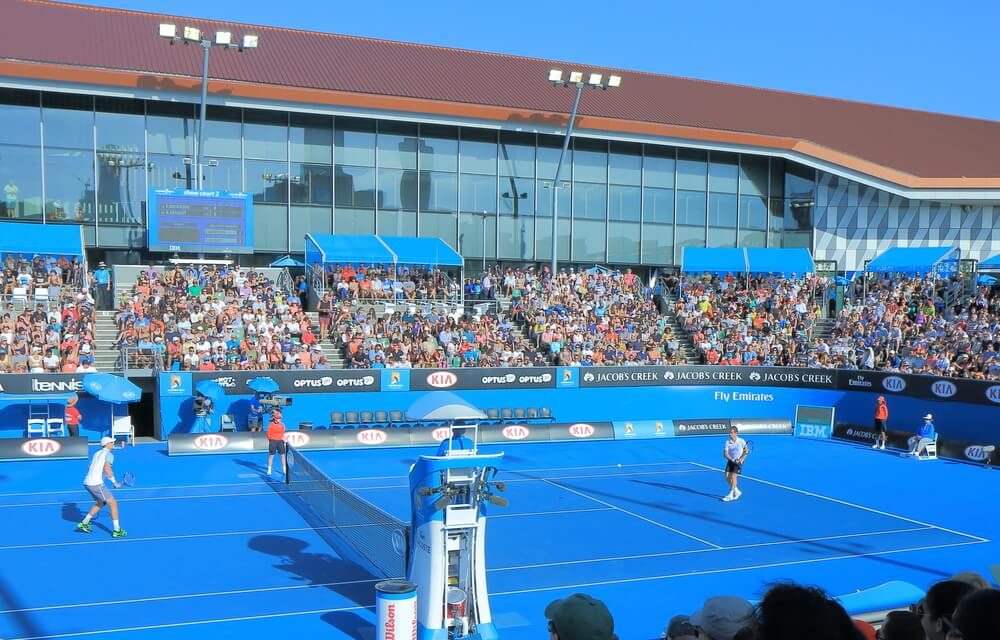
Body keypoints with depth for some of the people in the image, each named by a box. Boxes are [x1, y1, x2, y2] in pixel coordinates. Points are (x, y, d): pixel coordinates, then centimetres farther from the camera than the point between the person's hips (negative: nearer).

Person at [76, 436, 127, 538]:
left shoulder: (97, 453, 20)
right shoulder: (109, 455, -7)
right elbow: (107, 469, -22)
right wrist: (115, 482, -12)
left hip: (87, 483, 9)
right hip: (96, 484, -9)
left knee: (101, 503, 26)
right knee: (113, 503, -2)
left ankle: (84, 524, 26)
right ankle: (117, 531, -2)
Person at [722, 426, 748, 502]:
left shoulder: (741, 441, -9)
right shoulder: (727, 442, -5)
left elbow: (746, 451, -5)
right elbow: (725, 453, -9)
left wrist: (741, 459, -19)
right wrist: (732, 460, -22)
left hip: (739, 461, -4)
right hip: (730, 461, 4)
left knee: (733, 476, -16)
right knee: (727, 477, -2)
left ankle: (730, 495, -11)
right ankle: (737, 491, 19)